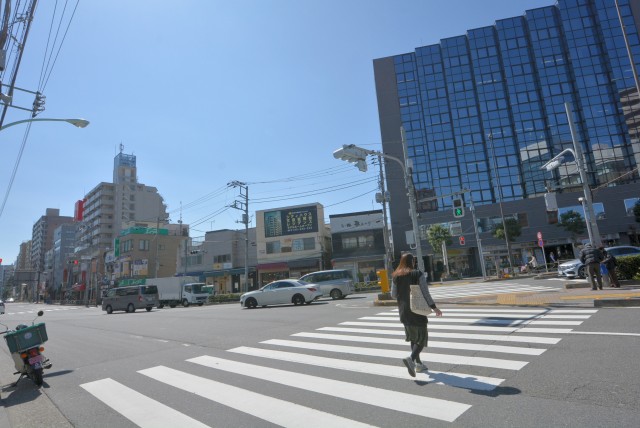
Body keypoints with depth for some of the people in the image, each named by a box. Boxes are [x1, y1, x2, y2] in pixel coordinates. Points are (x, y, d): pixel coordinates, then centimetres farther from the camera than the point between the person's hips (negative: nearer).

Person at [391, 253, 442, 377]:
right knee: (422, 338, 3)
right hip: (417, 311, -5)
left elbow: (393, 295, 3)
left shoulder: (396, 276, 2)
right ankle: (411, 358, -19)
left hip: (404, 312, 5)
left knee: (413, 338, 19)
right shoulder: (418, 274, -10)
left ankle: (418, 363, 22)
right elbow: (425, 293, -14)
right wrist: (434, 307, -6)